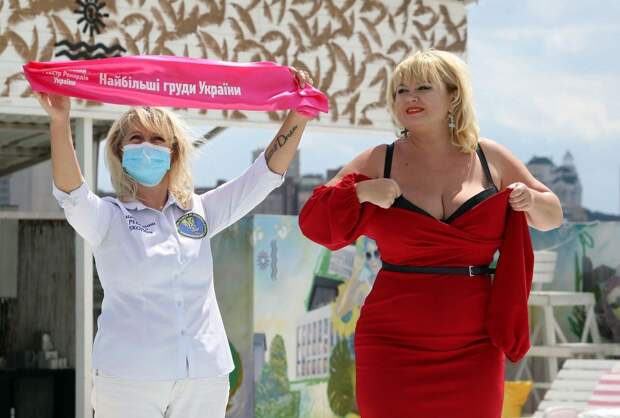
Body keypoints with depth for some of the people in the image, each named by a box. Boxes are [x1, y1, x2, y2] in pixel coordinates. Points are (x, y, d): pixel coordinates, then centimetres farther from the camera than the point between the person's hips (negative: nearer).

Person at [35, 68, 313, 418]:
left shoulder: (200, 212, 13)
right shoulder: (108, 218, 3)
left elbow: (265, 175, 9)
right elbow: (72, 194, -18)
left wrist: (298, 115, -3)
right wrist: (60, 123, -33)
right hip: (129, 376, -3)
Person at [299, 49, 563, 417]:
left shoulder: (490, 159, 7)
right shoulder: (378, 163, 2)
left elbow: (553, 216, 19)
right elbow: (313, 220, 2)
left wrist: (531, 200, -3)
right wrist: (361, 192, -14)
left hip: (474, 349, 2)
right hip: (395, 346, -1)